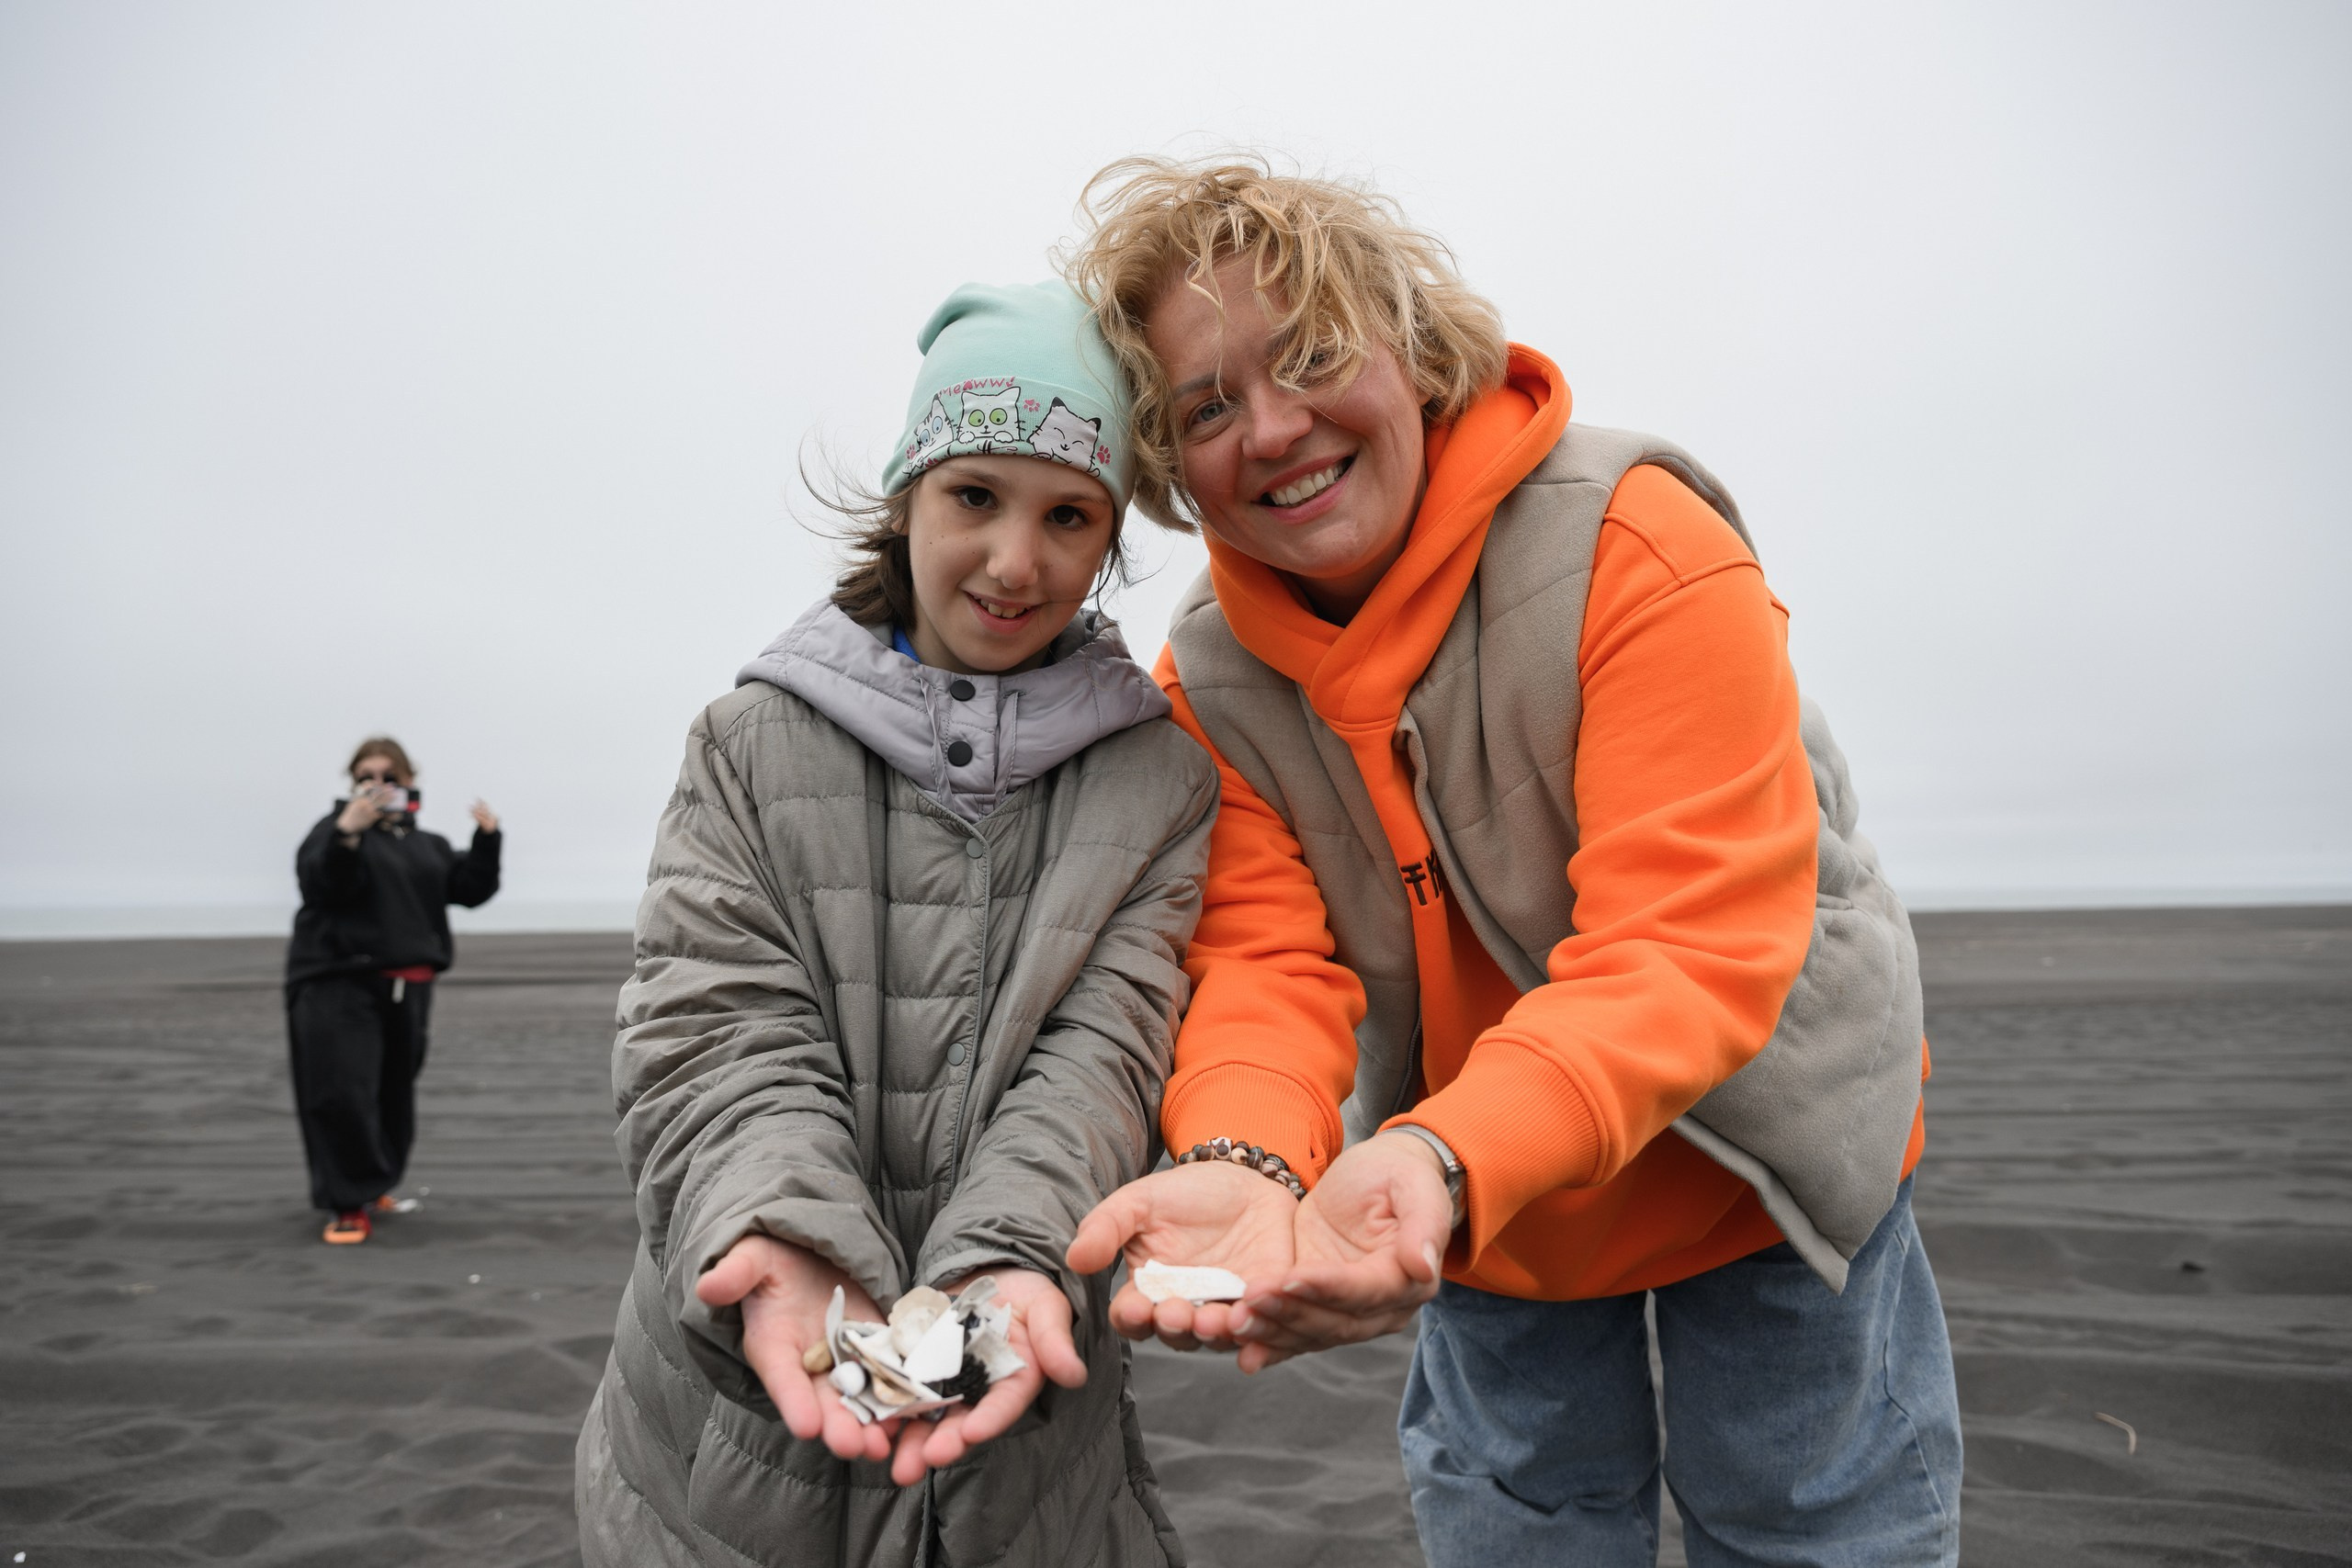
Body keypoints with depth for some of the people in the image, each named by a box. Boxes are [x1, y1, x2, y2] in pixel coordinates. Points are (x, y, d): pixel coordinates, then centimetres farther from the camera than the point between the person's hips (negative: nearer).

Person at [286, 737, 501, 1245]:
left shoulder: (428, 845, 18)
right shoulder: (336, 827, -1)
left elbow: (471, 889, 12)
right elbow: (320, 880, -20)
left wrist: (487, 840, 0)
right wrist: (346, 833, -36)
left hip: (407, 990, 6)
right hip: (338, 984, -5)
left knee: (395, 1095, 13)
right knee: (341, 1094, -13)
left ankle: (373, 1184, 33)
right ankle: (350, 1205, -4)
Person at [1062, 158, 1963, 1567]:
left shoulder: (1640, 546, -27)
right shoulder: (1212, 681, -12)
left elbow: (1689, 947, -35)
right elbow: (1268, 961, -21)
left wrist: (1441, 1160, -51)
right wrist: (1242, 1162, -44)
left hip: (1757, 1168, -3)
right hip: (1472, 1209, 4)